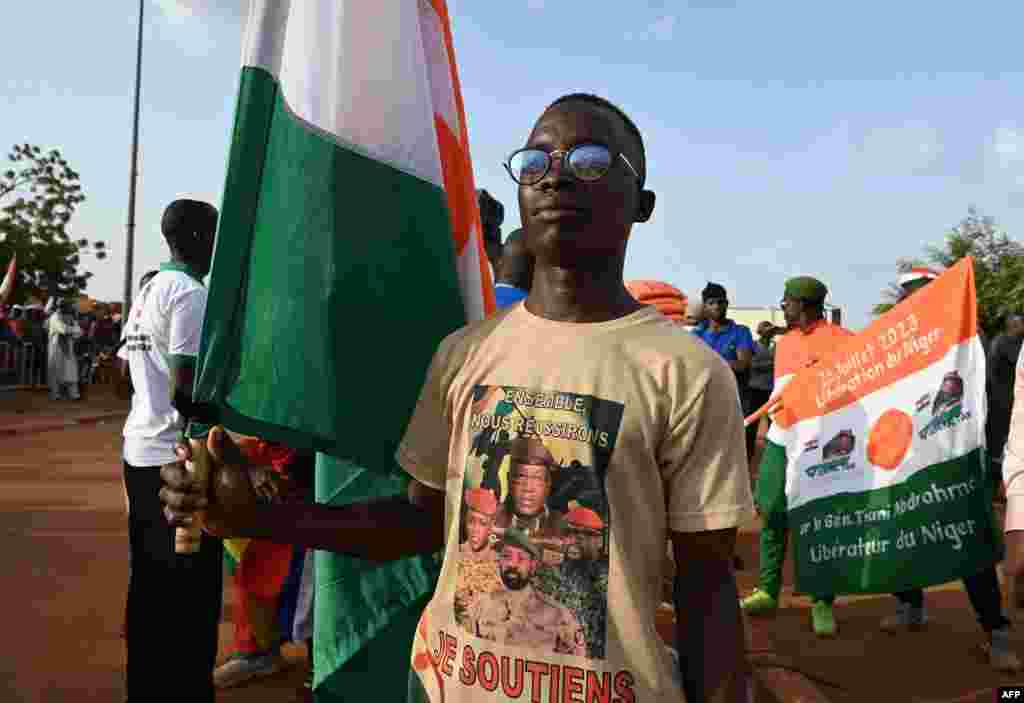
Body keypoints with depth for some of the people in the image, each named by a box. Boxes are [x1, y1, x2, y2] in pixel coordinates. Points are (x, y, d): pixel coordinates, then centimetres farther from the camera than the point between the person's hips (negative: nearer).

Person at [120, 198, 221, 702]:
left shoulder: (146, 291, 13)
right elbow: (185, 391, -22)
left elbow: (125, 365, 22)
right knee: (191, 594, 0)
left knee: (150, 585, 18)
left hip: (140, 450, 9)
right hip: (178, 458, -9)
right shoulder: (192, 294, -15)